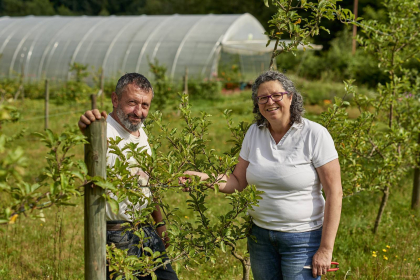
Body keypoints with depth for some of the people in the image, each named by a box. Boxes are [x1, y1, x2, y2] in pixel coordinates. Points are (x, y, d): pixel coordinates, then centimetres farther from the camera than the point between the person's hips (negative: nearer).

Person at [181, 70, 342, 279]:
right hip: (260, 235, 5)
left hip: (302, 239, -5)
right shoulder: (254, 132, 2)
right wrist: (207, 179, -13)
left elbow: (334, 193, -13)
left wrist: (326, 249, -15)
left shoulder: (315, 135, -13)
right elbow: (238, 182, 8)